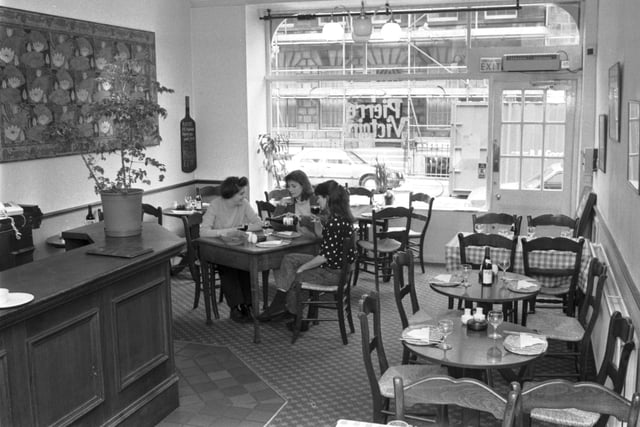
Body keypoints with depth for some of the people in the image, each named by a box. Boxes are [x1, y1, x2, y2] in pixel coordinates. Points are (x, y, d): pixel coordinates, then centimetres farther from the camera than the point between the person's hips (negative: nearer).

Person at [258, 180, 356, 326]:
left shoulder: (335, 221, -24)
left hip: (332, 273, -9)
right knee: (289, 259, 4)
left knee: (291, 277, 4)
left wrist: (301, 268, -15)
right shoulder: (340, 216, 8)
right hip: (336, 265, 9)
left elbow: (327, 256, -25)